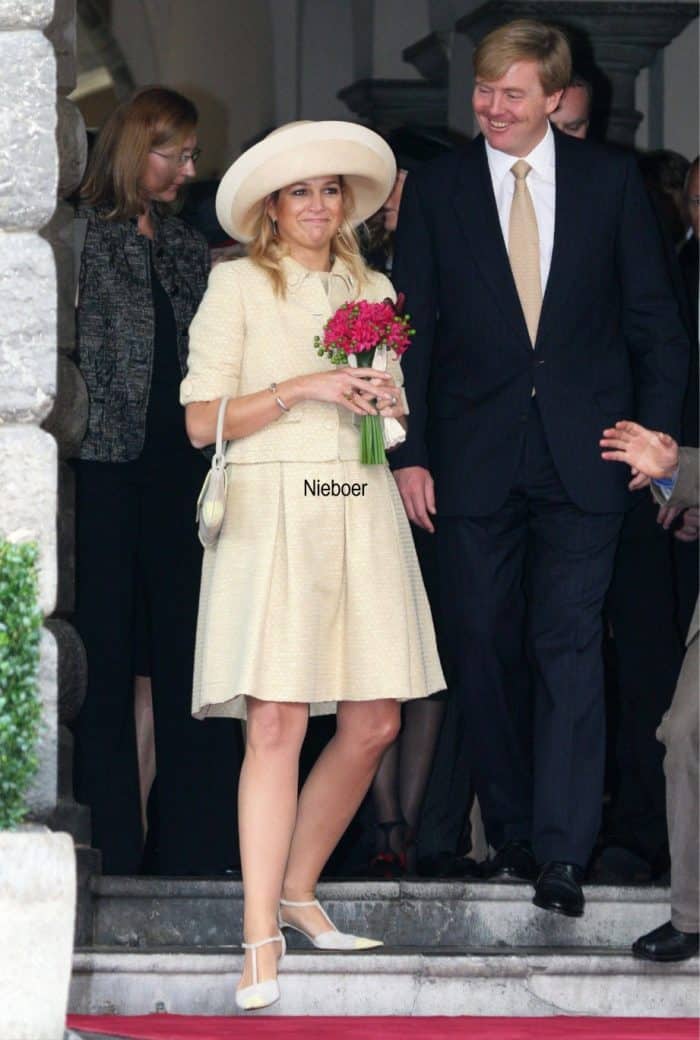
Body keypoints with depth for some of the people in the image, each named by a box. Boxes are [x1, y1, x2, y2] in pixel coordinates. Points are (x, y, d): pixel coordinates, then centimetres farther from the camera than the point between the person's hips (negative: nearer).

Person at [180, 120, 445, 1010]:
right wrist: (301, 389, -11)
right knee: (276, 723, -13)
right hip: (273, 510, -5)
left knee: (374, 722, 2)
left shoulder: (374, 290, 18)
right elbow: (201, 421, -2)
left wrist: (389, 402, 2)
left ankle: (298, 890, 20)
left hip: (363, 512, 5)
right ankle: (259, 939, -12)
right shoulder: (238, 285, 4)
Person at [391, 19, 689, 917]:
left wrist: (658, 430, -1)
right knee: (486, 649, 6)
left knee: (569, 642, -8)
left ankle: (561, 850, -9)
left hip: (581, 455, -1)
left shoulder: (610, 180, 4)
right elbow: (415, 331, 5)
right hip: (475, 460, 1)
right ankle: (509, 831, 19)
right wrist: (408, 453, -2)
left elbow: (651, 315, 7)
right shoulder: (435, 192, 5)